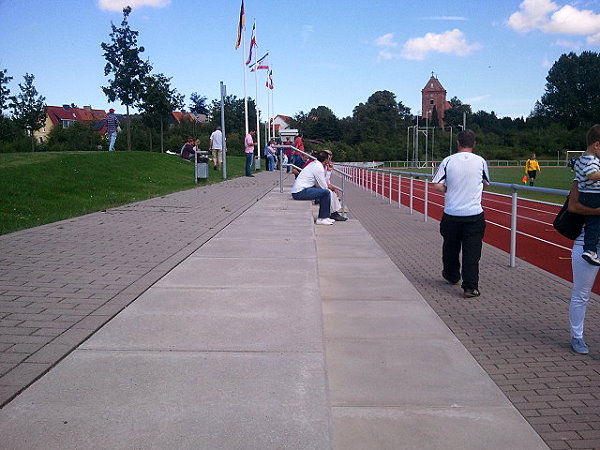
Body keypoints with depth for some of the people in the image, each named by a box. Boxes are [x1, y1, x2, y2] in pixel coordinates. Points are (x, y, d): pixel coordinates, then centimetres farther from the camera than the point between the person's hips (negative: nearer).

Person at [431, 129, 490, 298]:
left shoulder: (448, 161, -4)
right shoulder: (481, 161, -2)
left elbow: (437, 185, -7)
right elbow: (486, 184, 14)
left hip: (451, 213, 1)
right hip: (474, 213, -1)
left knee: (451, 248, 18)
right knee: (472, 251, 0)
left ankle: (452, 276, 38)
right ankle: (471, 287, -4)